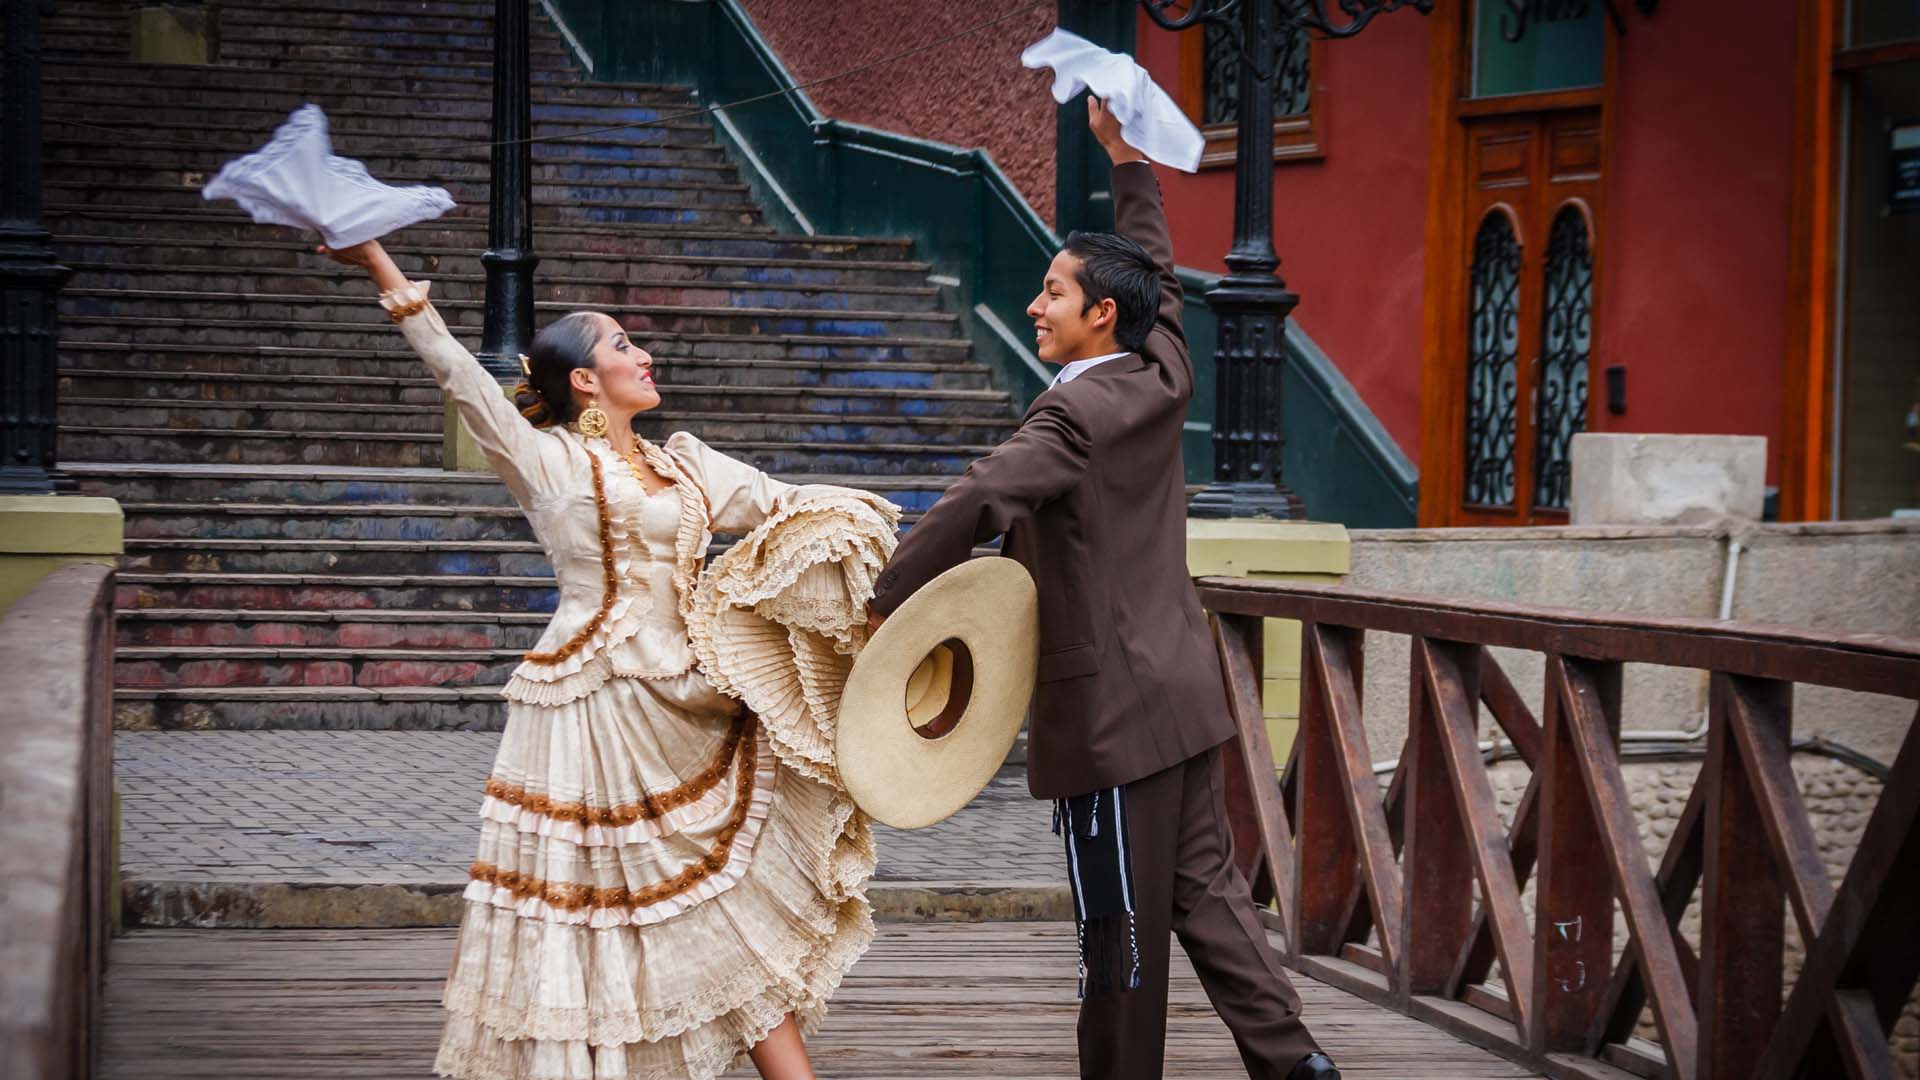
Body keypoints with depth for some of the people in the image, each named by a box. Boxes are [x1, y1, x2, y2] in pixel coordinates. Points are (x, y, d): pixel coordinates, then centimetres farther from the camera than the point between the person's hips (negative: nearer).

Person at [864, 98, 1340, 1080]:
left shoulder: (1073, 414, -16)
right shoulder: (1163, 382, 7)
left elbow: (976, 502, -27)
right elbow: (1157, 272, 25)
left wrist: (885, 603, -19)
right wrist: (1124, 156, 32)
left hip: (1112, 708, -9)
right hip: (1180, 689, 9)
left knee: (1121, 925, -1)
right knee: (1203, 889, 11)